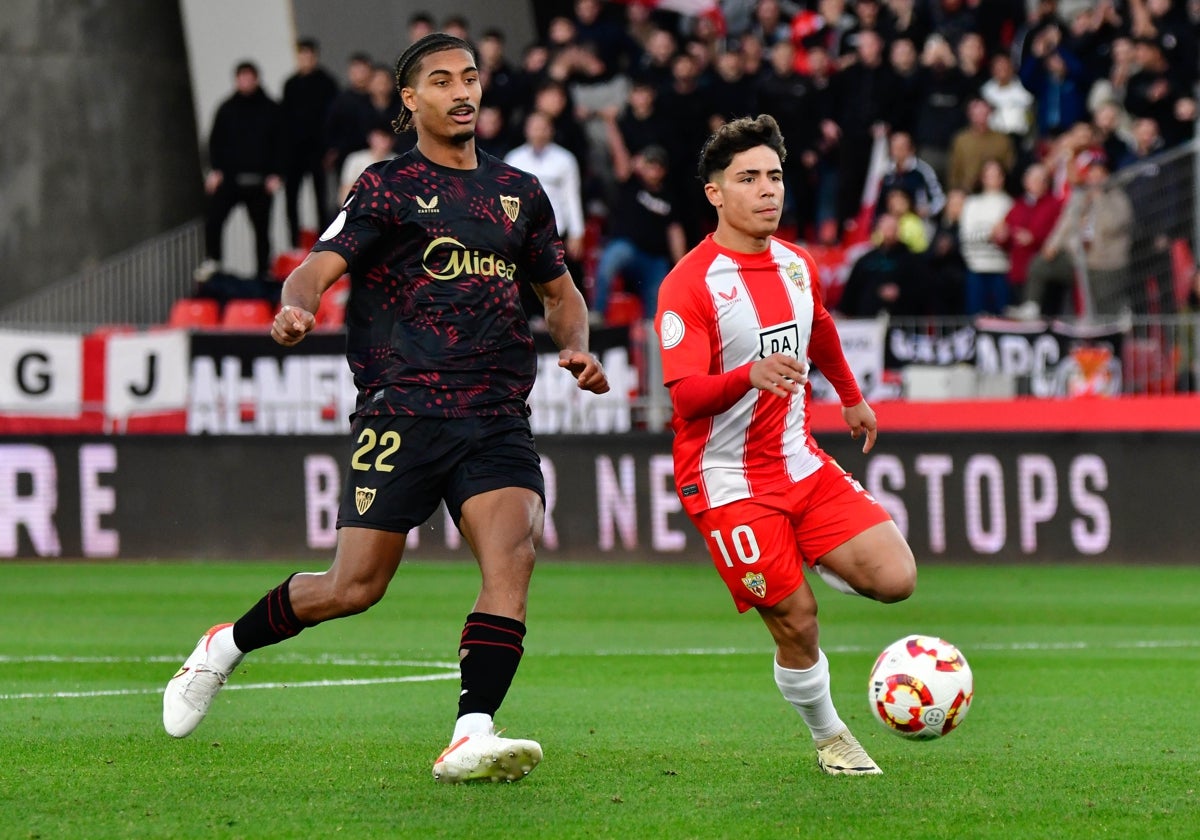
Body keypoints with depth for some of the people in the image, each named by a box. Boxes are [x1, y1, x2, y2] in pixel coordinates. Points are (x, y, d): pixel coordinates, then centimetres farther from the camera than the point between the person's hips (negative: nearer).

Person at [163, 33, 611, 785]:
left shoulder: (519, 192, 16)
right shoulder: (388, 187, 2)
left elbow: (560, 290, 29)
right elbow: (323, 264, -12)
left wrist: (577, 348, 8)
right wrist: (298, 307, -35)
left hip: (497, 418, 3)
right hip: (402, 409, -3)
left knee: (513, 553, -22)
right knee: (355, 587, -3)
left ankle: (473, 737, -27)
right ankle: (223, 649, 25)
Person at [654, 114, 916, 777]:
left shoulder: (795, 265, 7)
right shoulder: (689, 285, -16)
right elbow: (686, 397, -25)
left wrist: (851, 398, 42)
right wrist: (750, 375, -43)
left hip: (801, 465, 6)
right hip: (729, 484, -6)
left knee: (895, 578, -10)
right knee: (796, 622, -8)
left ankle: (815, 562, 22)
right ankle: (828, 738, 17)